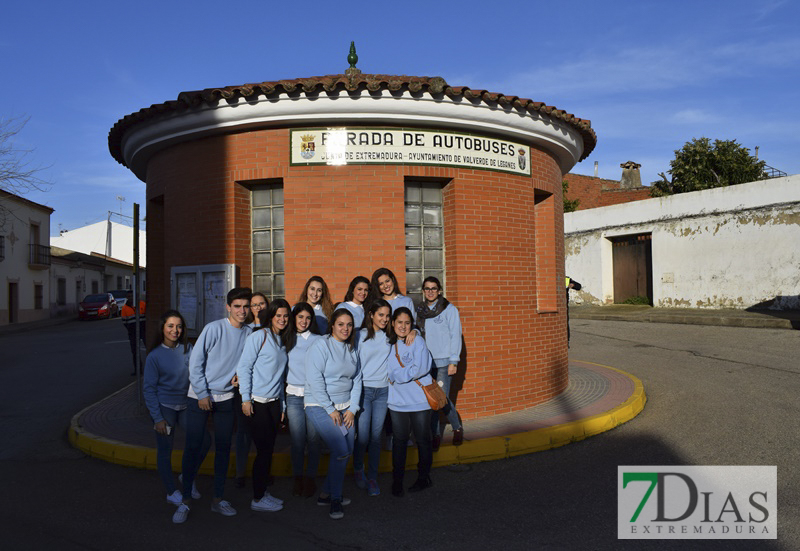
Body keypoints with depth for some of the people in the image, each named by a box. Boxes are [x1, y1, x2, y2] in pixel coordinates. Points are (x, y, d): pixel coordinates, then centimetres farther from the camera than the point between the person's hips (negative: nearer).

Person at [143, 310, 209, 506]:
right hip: (164, 407, -4)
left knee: (205, 440, -3)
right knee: (165, 451, 6)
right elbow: (148, 388, -7)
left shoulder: (187, 349, -1)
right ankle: (171, 492, 26)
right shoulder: (155, 355, -10)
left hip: (185, 405, 4)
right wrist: (157, 418, -10)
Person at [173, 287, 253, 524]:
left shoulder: (249, 333, -2)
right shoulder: (214, 328, -15)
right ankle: (185, 502, 12)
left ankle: (218, 499, 22)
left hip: (226, 397, 4)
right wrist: (203, 394, -12)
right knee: (193, 447, -2)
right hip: (199, 396, -4)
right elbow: (195, 362, -13)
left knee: (223, 448, 9)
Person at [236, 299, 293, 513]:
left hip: (274, 403, 7)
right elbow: (244, 367, -11)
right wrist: (246, 398, -15)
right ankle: (257, 499, 10)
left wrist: (282, 404, 14)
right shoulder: (259, 336, -8)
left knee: (268, 450, 11)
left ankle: (262, 492, 23)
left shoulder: (283, 342, 13)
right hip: (256, 403, -7)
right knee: (264, 449, -3)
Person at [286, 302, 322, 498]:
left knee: (313, 439, 2)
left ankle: (310, 479, 16)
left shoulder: (318, 340, 6)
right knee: (297, 440, 2)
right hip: (294, 396, 1)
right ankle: (297, 479, 18)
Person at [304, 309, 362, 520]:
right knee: (341, 450, -16)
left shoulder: (351, 350, 12)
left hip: (345, 407, 7)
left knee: (347, 451, 4)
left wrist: (352, 409, 2)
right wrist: (331, 410, -14)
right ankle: (333, 498, 1)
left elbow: (357, 380, 13)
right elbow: (315, 380, -15)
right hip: (320, 407, -7)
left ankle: (327, 494, 21)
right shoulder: (321, 346, -9)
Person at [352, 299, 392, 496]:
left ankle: (372, 478, 20)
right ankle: (358, 469, 26)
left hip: (383, 391, 3)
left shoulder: (389, 337, 8)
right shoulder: (360, 336, -2)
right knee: (363, 435, -3)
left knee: (376, 436, 6)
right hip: (364, 389, -3)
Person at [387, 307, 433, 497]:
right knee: (399, 440, 8)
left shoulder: (418, 341, -6)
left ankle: (424, 477, 25)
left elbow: (422, 368, -16)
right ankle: (397, 480, 20)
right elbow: (391, 373, 7)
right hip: (397, 400, 3)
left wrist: (398, 375, -11)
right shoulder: (389, 344, 7)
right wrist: (408, 374, -10)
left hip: (419, 400, -3)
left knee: (423, 440, 9)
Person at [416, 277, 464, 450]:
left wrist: (453, 361, -9)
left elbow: (455, 336, -4)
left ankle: (457, 428, 16)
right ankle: (436, 435, 18)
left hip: (443, 362, -4)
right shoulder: (420, 310, 9)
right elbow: (417, 334, 13)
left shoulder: (449, 309, -3)